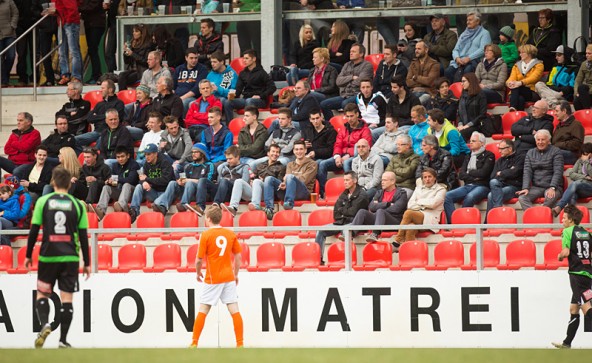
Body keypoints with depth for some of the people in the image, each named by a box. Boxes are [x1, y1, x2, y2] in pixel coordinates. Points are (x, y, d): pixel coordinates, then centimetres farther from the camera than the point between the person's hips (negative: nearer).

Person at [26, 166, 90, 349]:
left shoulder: (43, 202, -1)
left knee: (42, 294, 12)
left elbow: (34, 231, -1)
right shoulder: (77, 205, 2)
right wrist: (87, 263, 8)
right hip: (70, 258, 0)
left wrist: (28, 255, 9)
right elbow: (83, 236, 2)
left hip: (48, 256, 0)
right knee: (67, 298, 3)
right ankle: (63, 339, 0)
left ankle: (44, 324, -14)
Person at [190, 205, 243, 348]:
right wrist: (236, 274, 19)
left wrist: (198, 273, 11)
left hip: (212, 279, -3)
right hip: (229, 277, 3)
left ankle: (194, 343, 6)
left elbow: (199, 259, -7)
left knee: (202, 311, 4)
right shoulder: (231, 234, 3)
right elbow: (238, 256, 9)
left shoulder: (205, 235, -8)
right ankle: (240, 343, -1)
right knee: (234, 311, 2)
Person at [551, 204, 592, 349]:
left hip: (577, 273, -8)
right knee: (573, 309, 15)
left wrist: (560, 256, 5)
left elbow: (566, 252, -14)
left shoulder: (568, 231, -5)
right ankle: (567, 343, 20)